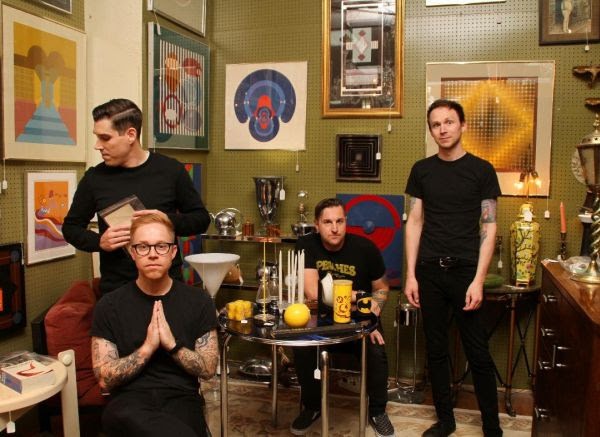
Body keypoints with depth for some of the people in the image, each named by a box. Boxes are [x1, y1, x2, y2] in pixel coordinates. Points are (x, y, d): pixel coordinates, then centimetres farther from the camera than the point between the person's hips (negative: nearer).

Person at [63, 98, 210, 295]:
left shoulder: (171, 170, -4)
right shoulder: (94, 178, -1)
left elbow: (201, 219, 2)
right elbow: (71, 227, 10)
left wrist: (169, 220, -17)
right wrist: (99, 242, -10)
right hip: (115, 288, 1)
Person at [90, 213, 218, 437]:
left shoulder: (198, 301, 5)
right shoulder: (109, 305, 3)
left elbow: (208, 369, 5)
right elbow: (105, 380, -1)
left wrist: (172, 344, -11)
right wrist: (147, 347, -14)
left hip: (181, 398, 0)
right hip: (129, 400, 1)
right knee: (131, 418, -37)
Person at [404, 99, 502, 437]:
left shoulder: (481, 170, 0)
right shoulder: (422, 170, 7)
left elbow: (489, 227, -2)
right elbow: (414, 223, 8)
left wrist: (478, 280, -10)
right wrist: (411, 275, 2)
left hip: (465, 271, -2)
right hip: (430, 271, 3)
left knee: (478, 353, 2)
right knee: (436, 350, 10)